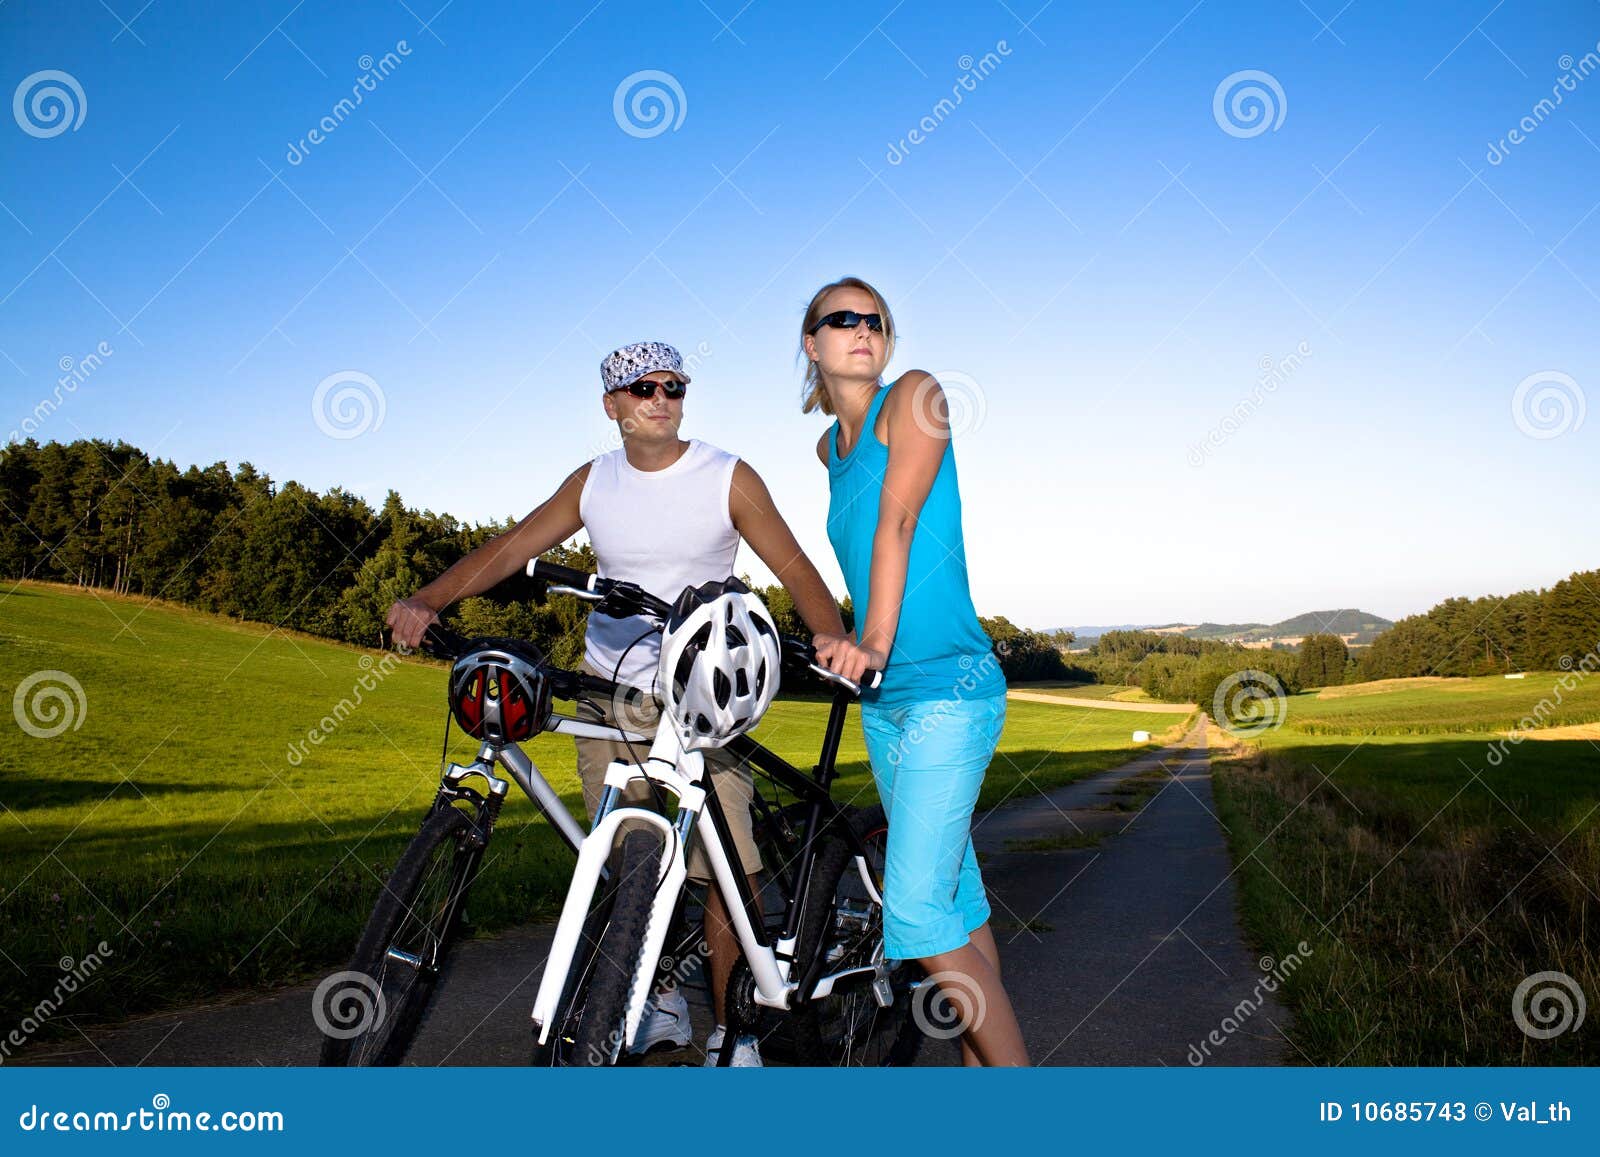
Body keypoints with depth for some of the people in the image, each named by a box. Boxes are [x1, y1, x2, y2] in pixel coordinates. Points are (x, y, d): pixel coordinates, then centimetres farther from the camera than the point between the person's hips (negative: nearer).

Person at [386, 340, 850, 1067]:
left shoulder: (729, 479, -4)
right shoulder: (593, 484, 5)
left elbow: (794, 568, -7)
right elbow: (510, 547, 1)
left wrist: (828, 631, -26)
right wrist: (428, 600, -14)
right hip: (610, 690, 3)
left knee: (727, 872, -10)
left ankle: (733, 1035, 6)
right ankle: (661, 1003, 28)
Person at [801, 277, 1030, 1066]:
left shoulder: (912, 397, -4)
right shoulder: (829, 448, 16)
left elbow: (898, 521, -16)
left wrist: (873, 639, -26)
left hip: (949, 683, -7)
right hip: (883, 696, 7)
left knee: (917, 910, -15)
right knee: (955, 894, 12)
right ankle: (977, 1057, 21)